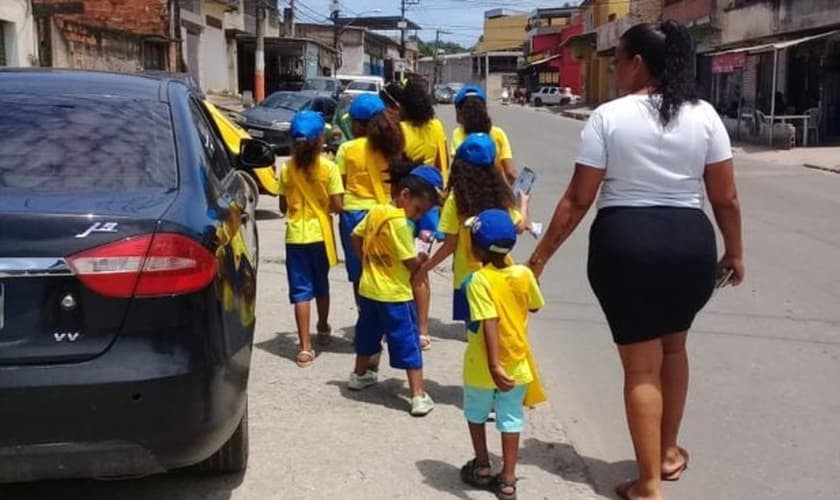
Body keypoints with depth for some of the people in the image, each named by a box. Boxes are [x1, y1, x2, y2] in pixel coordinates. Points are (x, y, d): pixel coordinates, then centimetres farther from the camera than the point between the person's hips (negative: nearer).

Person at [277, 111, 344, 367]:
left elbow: (283, 206, 2)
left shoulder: (287, 169, -3)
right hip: (320, 234, 0)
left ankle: (305, 347, -5)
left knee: (301, 290, 1)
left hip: (295, 235, 0)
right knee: (321, 285, 20)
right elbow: (337, 205, -11)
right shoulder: (328, 168, -9)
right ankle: (323, 330, 41)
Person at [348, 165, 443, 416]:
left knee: (368, 334, 26)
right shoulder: (399, 222, -22)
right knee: (408, 344, -2)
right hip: (395, 295, -8)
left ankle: (359, 375, 43)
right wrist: (423, 260, 1)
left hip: (368, 289, 8)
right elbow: (412, 263, -19)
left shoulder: (375, 211, 1)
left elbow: (356, 236, 15)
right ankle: (419, 396, -1)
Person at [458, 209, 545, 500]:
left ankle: (482, 468, 32)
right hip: (516, 363, 3)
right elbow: (535, 306, 9)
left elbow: (490, 324, -29)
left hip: (482, 366, -3)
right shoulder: (524, 274, -8)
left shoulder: (479, 281, -22)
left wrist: (494, 366, -32)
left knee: (476, 415, 21)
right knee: (510, 420, 12)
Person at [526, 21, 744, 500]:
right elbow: (727, 197, 2)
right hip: (690, 242, 3)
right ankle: (668, 452, 40)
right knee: (673, 345, 26)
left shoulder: (608, 117, -6)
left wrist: (542, 254, 2)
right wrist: (734, 252, 16)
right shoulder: (704, 115, 1)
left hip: (624, 242, -3)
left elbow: (578, 200, -6)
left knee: (641, 364, 6)